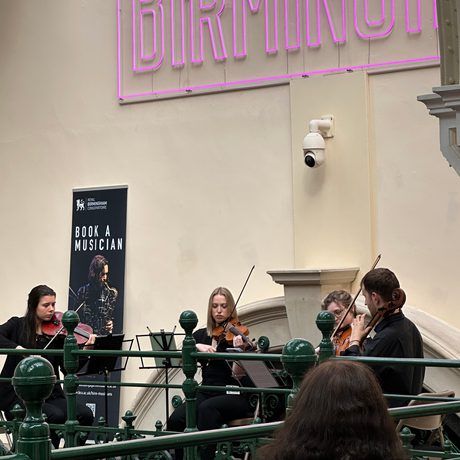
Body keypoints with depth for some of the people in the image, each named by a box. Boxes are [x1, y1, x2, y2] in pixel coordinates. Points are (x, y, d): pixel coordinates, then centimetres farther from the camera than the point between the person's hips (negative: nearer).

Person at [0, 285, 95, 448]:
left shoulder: (57, 333, 8)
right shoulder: (18, 325, 4)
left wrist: (85, 350, -18)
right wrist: (18, 348, -28)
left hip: (50, 396, 3)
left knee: (85, 414, -21)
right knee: (56, 415, -30)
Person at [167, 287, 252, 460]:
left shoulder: (237, 334, 1)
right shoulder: (201, 335, 15)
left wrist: (238, 349, -30)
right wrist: (197, 346, -18)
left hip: (234, 395, -4)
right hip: (207, 392, 4)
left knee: (207, 408, -37)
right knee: (175, 420, -24)